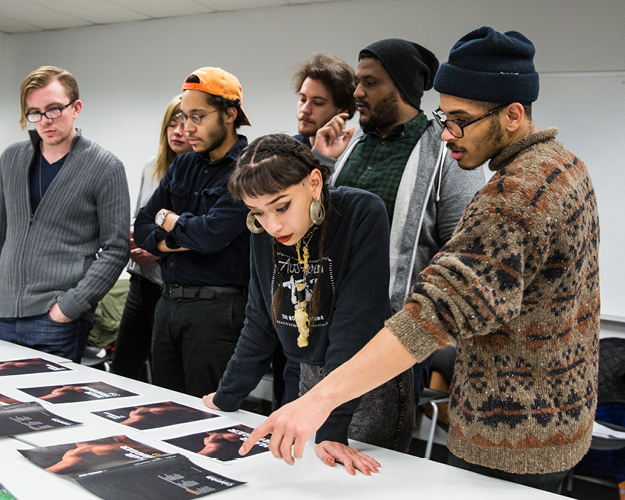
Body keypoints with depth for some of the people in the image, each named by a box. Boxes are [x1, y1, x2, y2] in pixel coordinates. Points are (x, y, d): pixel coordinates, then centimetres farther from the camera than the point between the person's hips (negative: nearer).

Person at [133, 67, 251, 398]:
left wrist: (169, 221, -2)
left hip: (216, 307, -7)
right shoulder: (182, 166, 14)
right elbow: (142, 228, 12)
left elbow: (212, 234, -22)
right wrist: (168, 243, -10)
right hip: (168, 304, 8)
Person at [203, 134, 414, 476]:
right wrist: (226, 398, 7)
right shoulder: (264, 232, -5)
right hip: (311, 379, 5)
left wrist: (331, 427, -29)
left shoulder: (362, 214, -23)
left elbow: (355, 324, -27)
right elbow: (260, 322, 6)